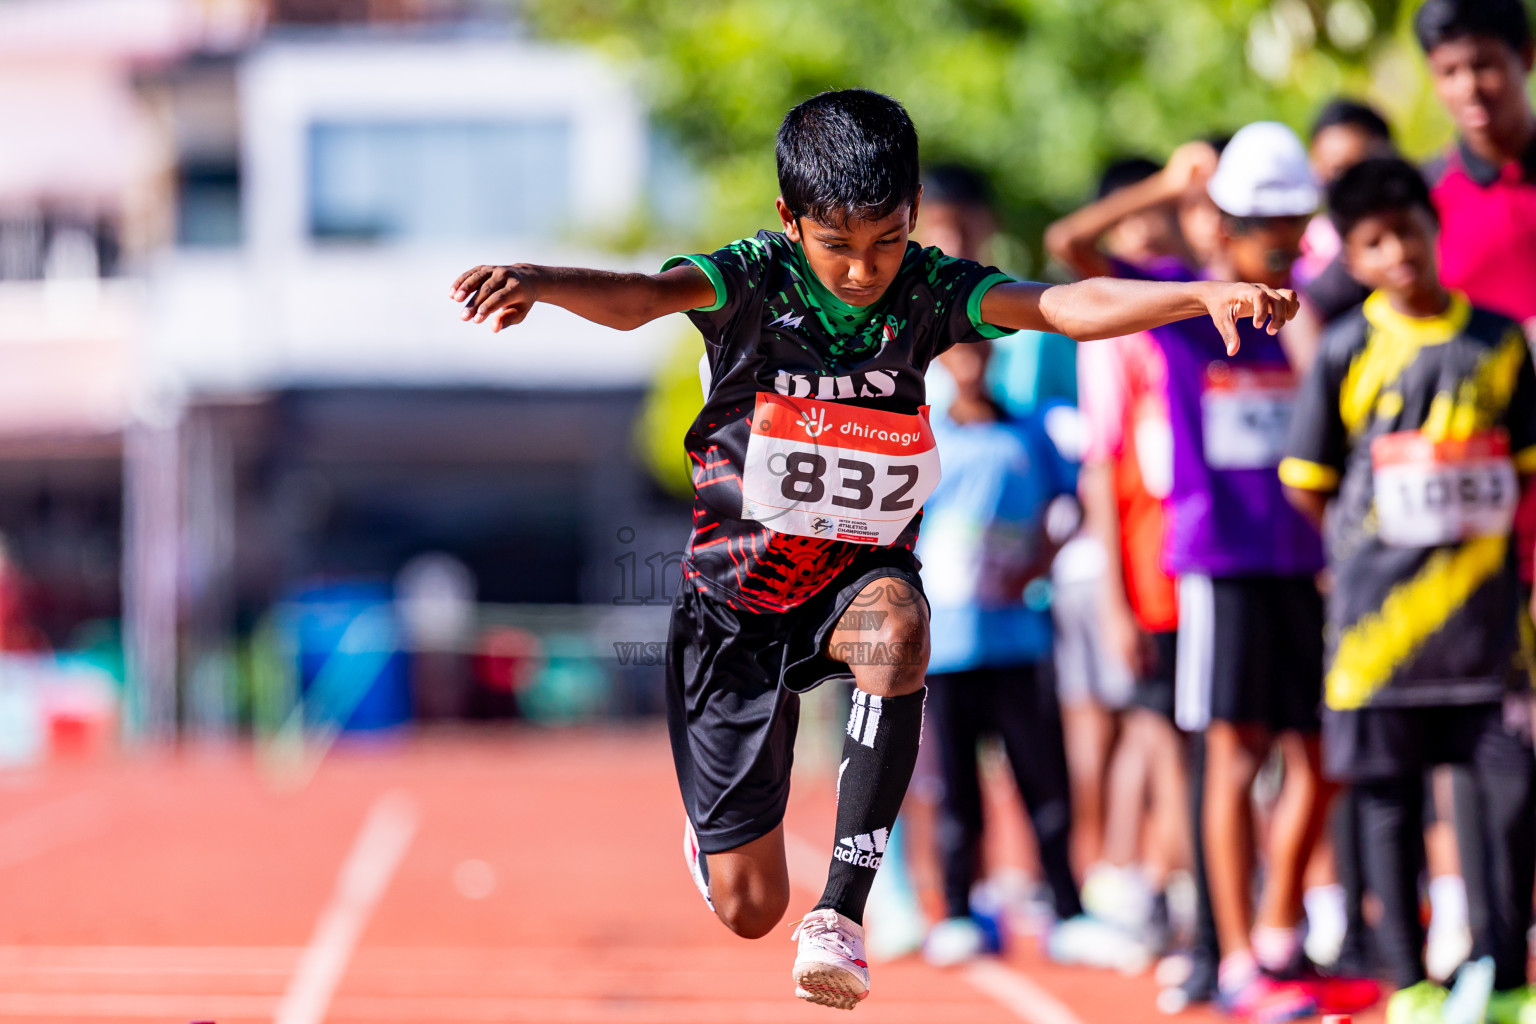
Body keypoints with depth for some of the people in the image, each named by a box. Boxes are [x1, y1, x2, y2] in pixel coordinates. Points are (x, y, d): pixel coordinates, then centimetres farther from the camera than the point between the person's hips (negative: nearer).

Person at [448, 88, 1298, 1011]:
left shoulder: (926, 290, -13)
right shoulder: (754, 280, -19)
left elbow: (1067, 306, -27)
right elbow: (643, 296, -39)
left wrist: (1205, 294, -45)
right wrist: (538, 283, -62)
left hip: (859, 580, 1)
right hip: (737, 598, -1)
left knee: (897, 629, -39)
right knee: (748, 908, 3)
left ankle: (844, 908, -32)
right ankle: (718, 824, 44)